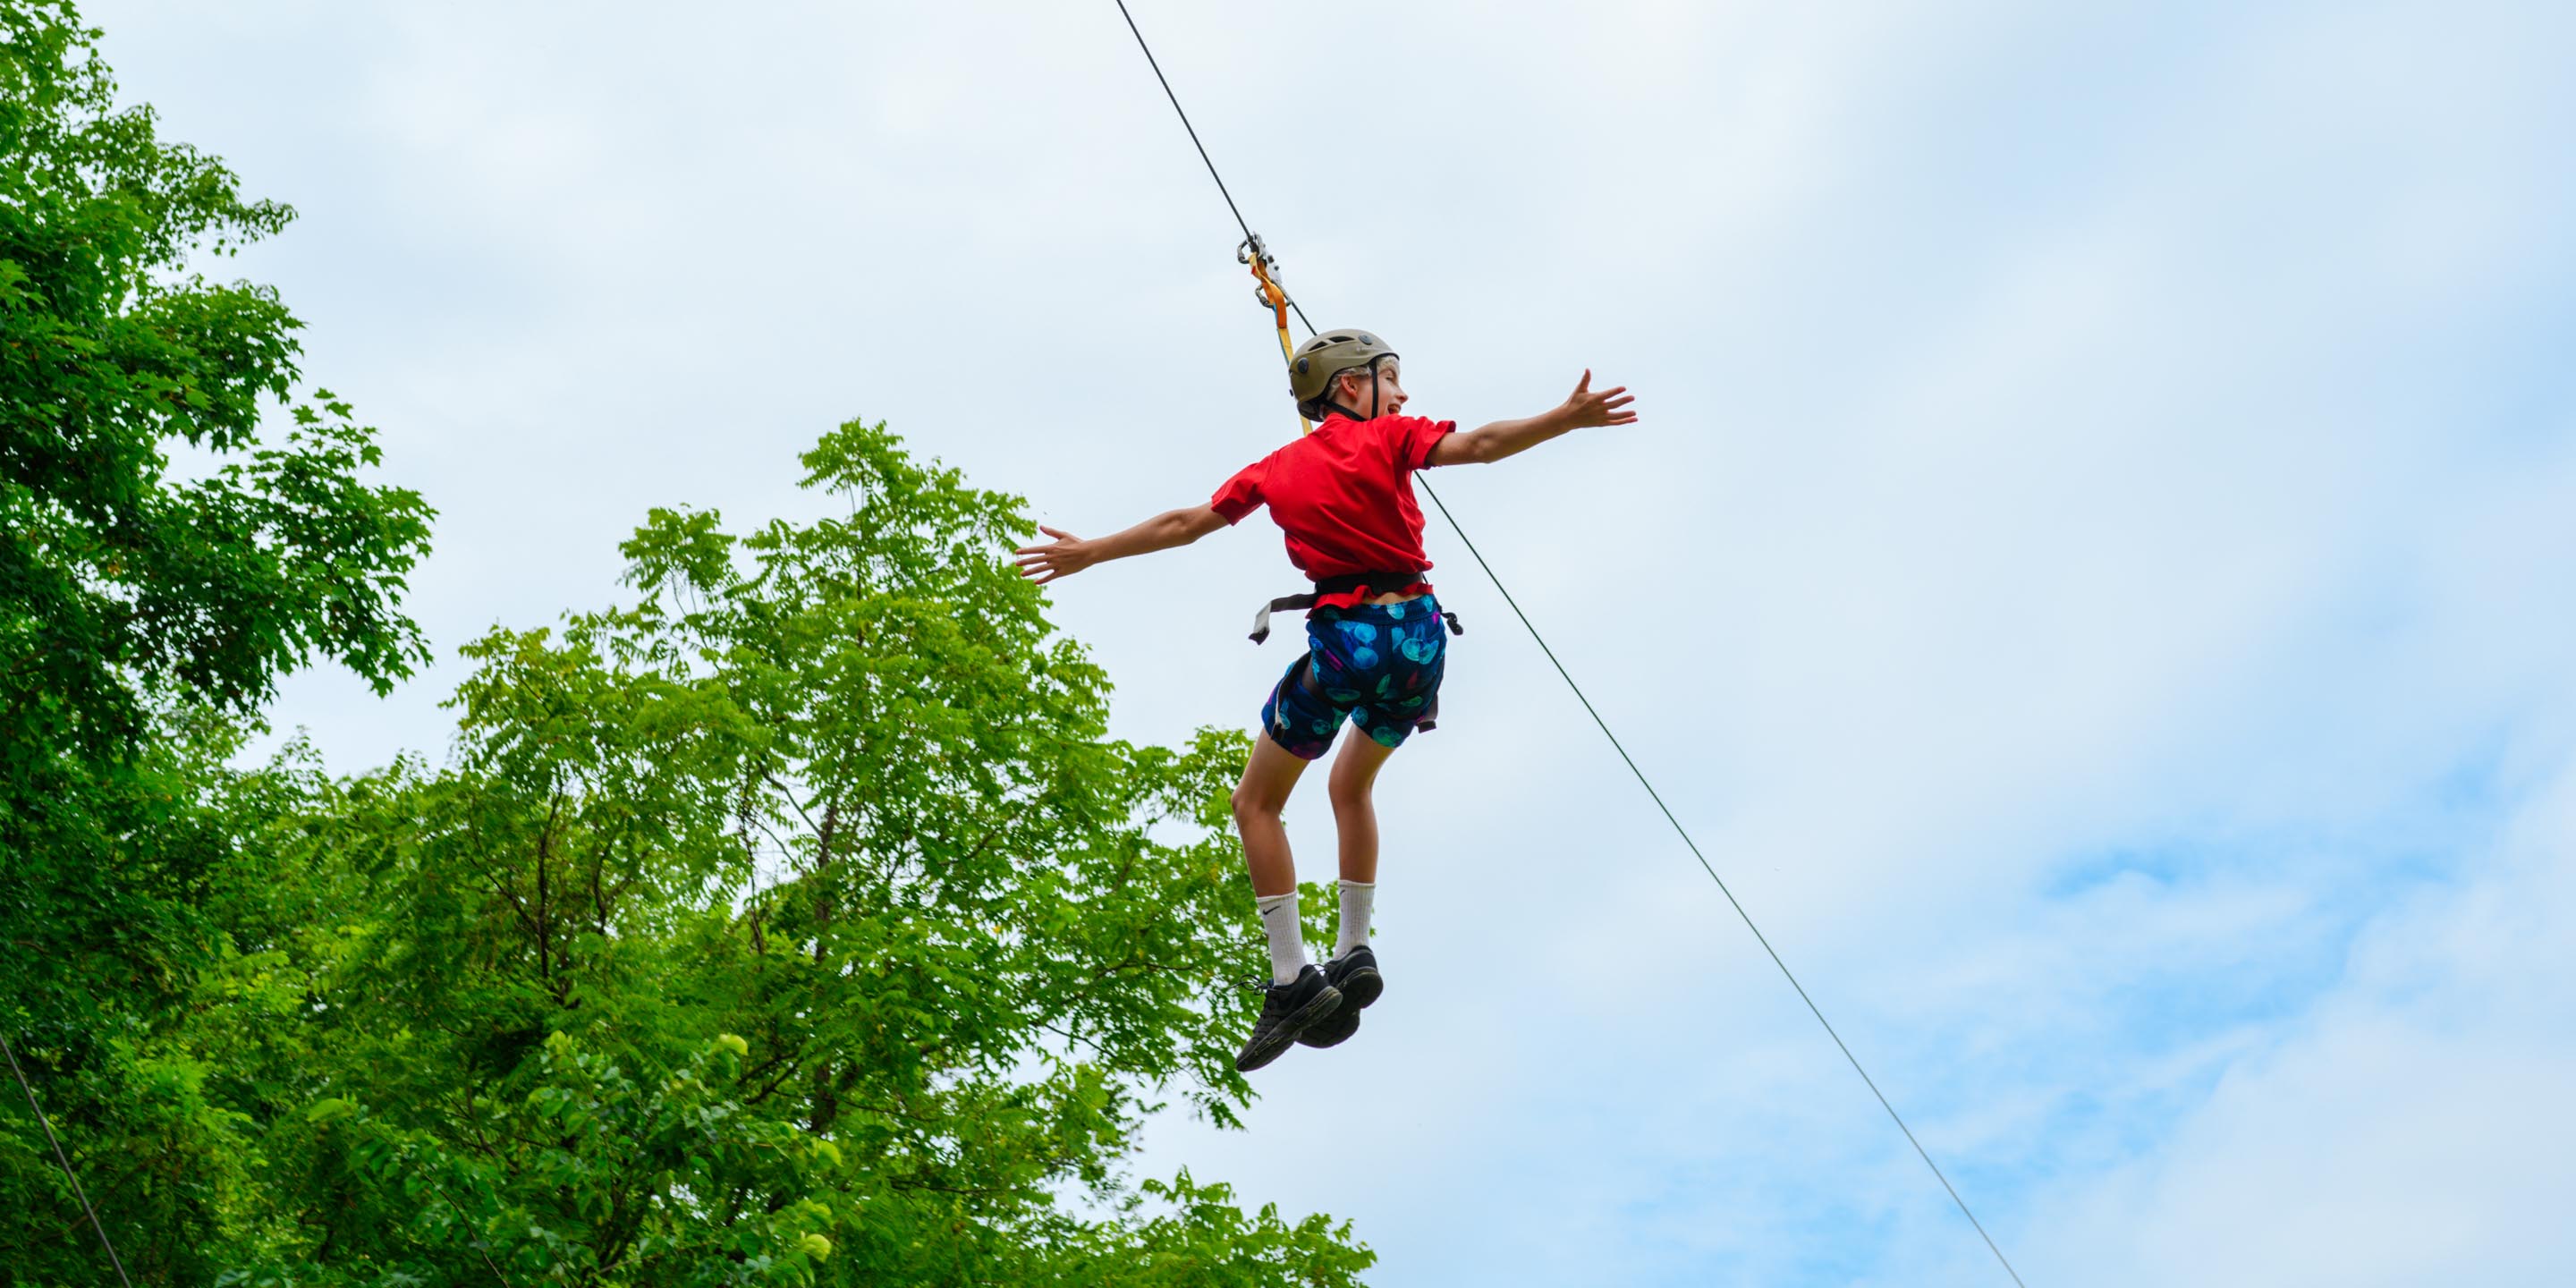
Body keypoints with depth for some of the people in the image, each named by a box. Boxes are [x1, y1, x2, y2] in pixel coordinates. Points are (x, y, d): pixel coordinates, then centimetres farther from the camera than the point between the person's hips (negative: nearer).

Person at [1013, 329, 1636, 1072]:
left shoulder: (1277, 470, 13)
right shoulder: (1388, 438, 7)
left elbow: (1185, 523, 18)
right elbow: (1478, 445, -10)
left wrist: (1091, 552, 30)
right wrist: (1568, 419, -14)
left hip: (1344, 639, -2)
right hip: (1419, 631, 2)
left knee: (1257, 805, 11)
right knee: (1351, 787, 26)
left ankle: (1294, 982, -1)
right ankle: (1355, 955, 23)